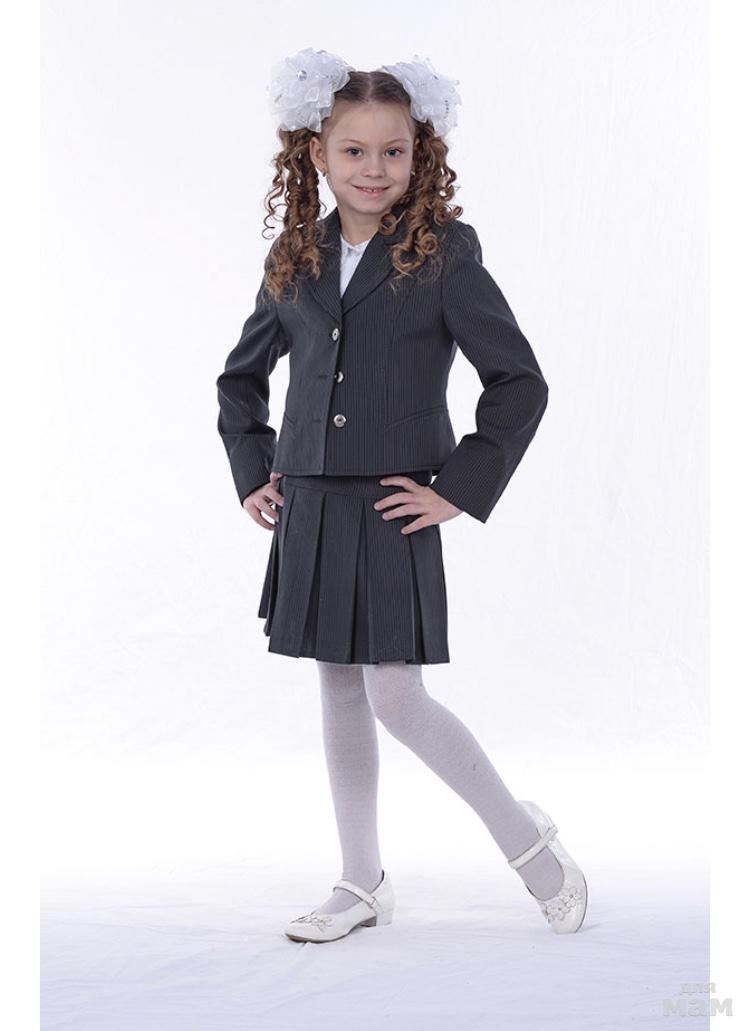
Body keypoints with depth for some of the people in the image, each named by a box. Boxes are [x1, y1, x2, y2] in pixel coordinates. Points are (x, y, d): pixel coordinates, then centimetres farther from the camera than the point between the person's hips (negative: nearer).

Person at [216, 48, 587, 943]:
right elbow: (240, 377, 21)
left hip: (393, 510, -5)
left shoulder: (443, 251, -8)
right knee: (338, 689, 12)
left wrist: (462, 491, -11)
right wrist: (252, 474, 12)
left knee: (395, 695, -7)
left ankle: (527, 840, 15)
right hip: (308, 507, 6)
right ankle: (362, 885, 25)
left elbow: (520, 383, -8)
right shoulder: (295, 257, 7)